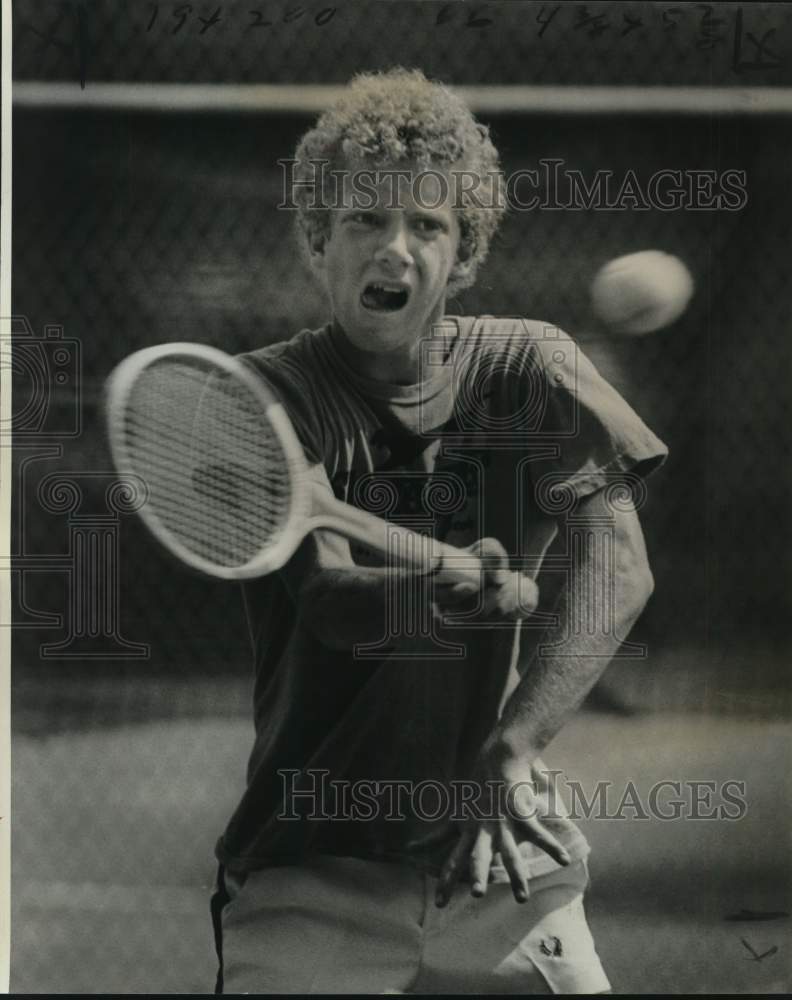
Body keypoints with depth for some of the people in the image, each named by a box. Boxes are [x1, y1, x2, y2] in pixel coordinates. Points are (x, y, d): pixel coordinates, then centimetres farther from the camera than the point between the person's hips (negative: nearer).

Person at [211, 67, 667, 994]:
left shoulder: (528, 368, 3)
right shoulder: (269, 395, -2)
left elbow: (616, 564, -11)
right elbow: (324, 597, -16)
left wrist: (512, 747, -25)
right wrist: (438, 598, -38)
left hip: (509, 862, 2)